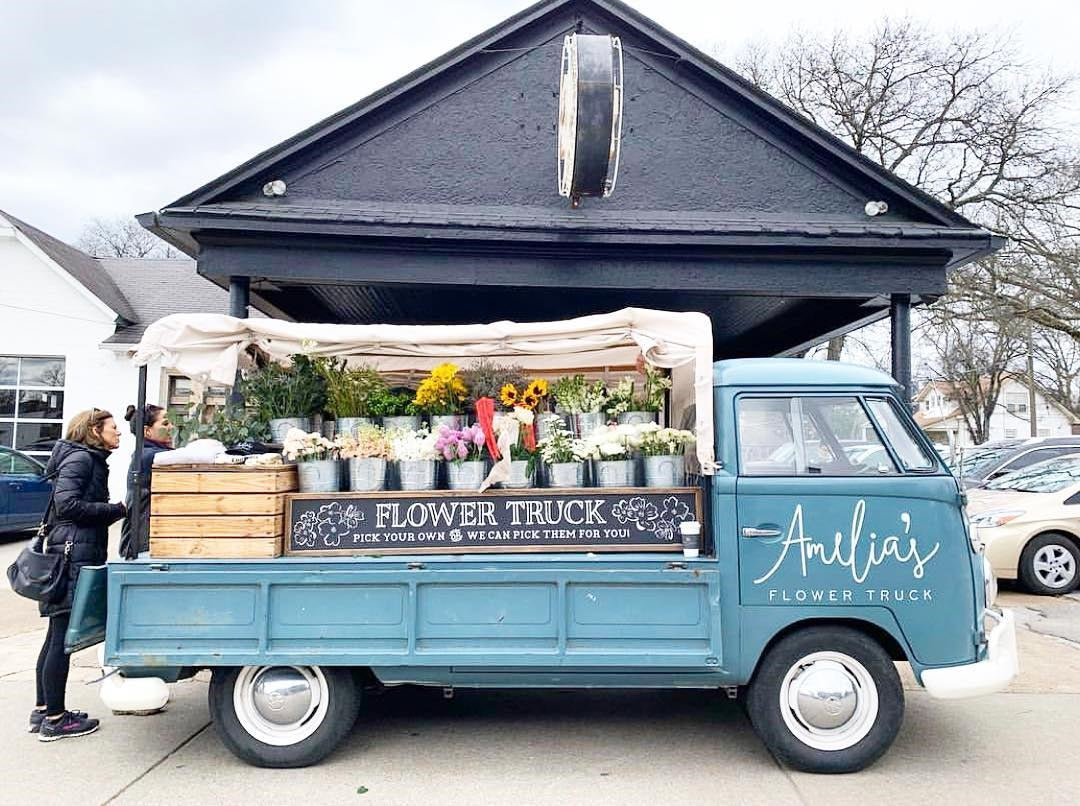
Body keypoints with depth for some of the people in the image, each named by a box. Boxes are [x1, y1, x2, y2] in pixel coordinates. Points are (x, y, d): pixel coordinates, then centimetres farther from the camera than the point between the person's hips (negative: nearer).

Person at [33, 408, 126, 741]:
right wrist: (117, 509, -14)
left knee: (57, 638, 15)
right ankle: (54, 719, 6)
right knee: (62, 638, -2)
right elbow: (67, 504, -19)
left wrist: (114, 512, 4)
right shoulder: (81, 458, -9)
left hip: (76, 555, 10)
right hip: (74, 555, -10)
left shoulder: (92, 461, 19)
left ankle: (43, 712, 24)